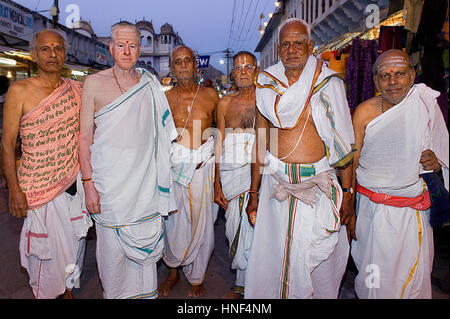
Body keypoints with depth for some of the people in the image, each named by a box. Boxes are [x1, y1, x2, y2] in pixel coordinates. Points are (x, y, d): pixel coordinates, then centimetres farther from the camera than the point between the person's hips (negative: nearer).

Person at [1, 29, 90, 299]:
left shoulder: (76, 90, 5)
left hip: (74, 182, 4)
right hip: (40, 187, -4)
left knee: (74, 243, 15)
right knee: (46, 249, 6)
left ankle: (70, 290, 37)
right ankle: (45, 294, 31)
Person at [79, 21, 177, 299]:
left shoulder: (150, 84, 7)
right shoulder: (95, 83, -1)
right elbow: (86, 136, 0)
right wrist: (88, 182, -7)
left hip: (145, 179, 2)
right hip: (110, 180, -2)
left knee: (146, 242, 11)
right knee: (112, 245, 7)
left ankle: (146, 292, 33)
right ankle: (114, 292, 32)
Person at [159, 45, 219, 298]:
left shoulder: (210, 95, 5)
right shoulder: (165, 98, 4)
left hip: (203, 166, 0)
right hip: (174, 165, 0)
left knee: (201, 221, 6)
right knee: (174, 220, 7)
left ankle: (197, 277, 25)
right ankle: (174, 270, 31)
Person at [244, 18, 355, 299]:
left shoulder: (329, 84, -1)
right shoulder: (267, 87, 5)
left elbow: (344, 143, -1)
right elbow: (260, 143, 8)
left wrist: (347, 192, -5)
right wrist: (254, 191, 8)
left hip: (317, 187, -2)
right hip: (276, 185, 2)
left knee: (317, 260, 8)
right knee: (270, 255, 11)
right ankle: (267, 295, 34)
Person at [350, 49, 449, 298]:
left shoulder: (427, 106, -1)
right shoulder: (365, 112, -8)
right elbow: (352, 163, -6)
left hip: (414, 210, 2)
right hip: (373, 208, -2)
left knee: (415, 277, 11)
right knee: (377, 279, 9)